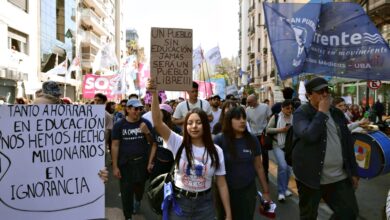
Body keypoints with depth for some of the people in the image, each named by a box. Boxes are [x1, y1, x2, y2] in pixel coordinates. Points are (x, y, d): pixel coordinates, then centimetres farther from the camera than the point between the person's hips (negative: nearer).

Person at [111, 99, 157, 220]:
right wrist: (115, 166, -8)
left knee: (140, 187, 16)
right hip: (125, 164, -1)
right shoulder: (119, 125, -6)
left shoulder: (146, 123, -3)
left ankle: (138, 200, 51)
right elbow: (115, 146, -5)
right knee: (126, 192, 6)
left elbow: (152, 142, 3)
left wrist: (147, 132, -18)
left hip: (142, 162, 1)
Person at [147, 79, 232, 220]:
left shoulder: (216, 151, -5)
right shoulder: (178, 143, -8)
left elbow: (222, 184, -2)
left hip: (204, 204, 1)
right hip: (179, 202, 0)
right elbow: (157, 123, -22)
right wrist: (154, 94, -34)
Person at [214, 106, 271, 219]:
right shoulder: (219, 140, -13)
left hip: (248, 190, 2)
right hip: (226, 191, -2)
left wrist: (266, 190, 8)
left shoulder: (252, 140, -3)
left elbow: (259, 167, 4)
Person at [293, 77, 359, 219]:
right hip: (312, 177, -5)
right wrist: (322, 112, -19)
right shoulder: (301, 113, -10)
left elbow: (348, 142, 14)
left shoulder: (337, 113, 9)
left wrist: (353, 171, 14)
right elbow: (309, 135, -30)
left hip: (339, 177, 5)